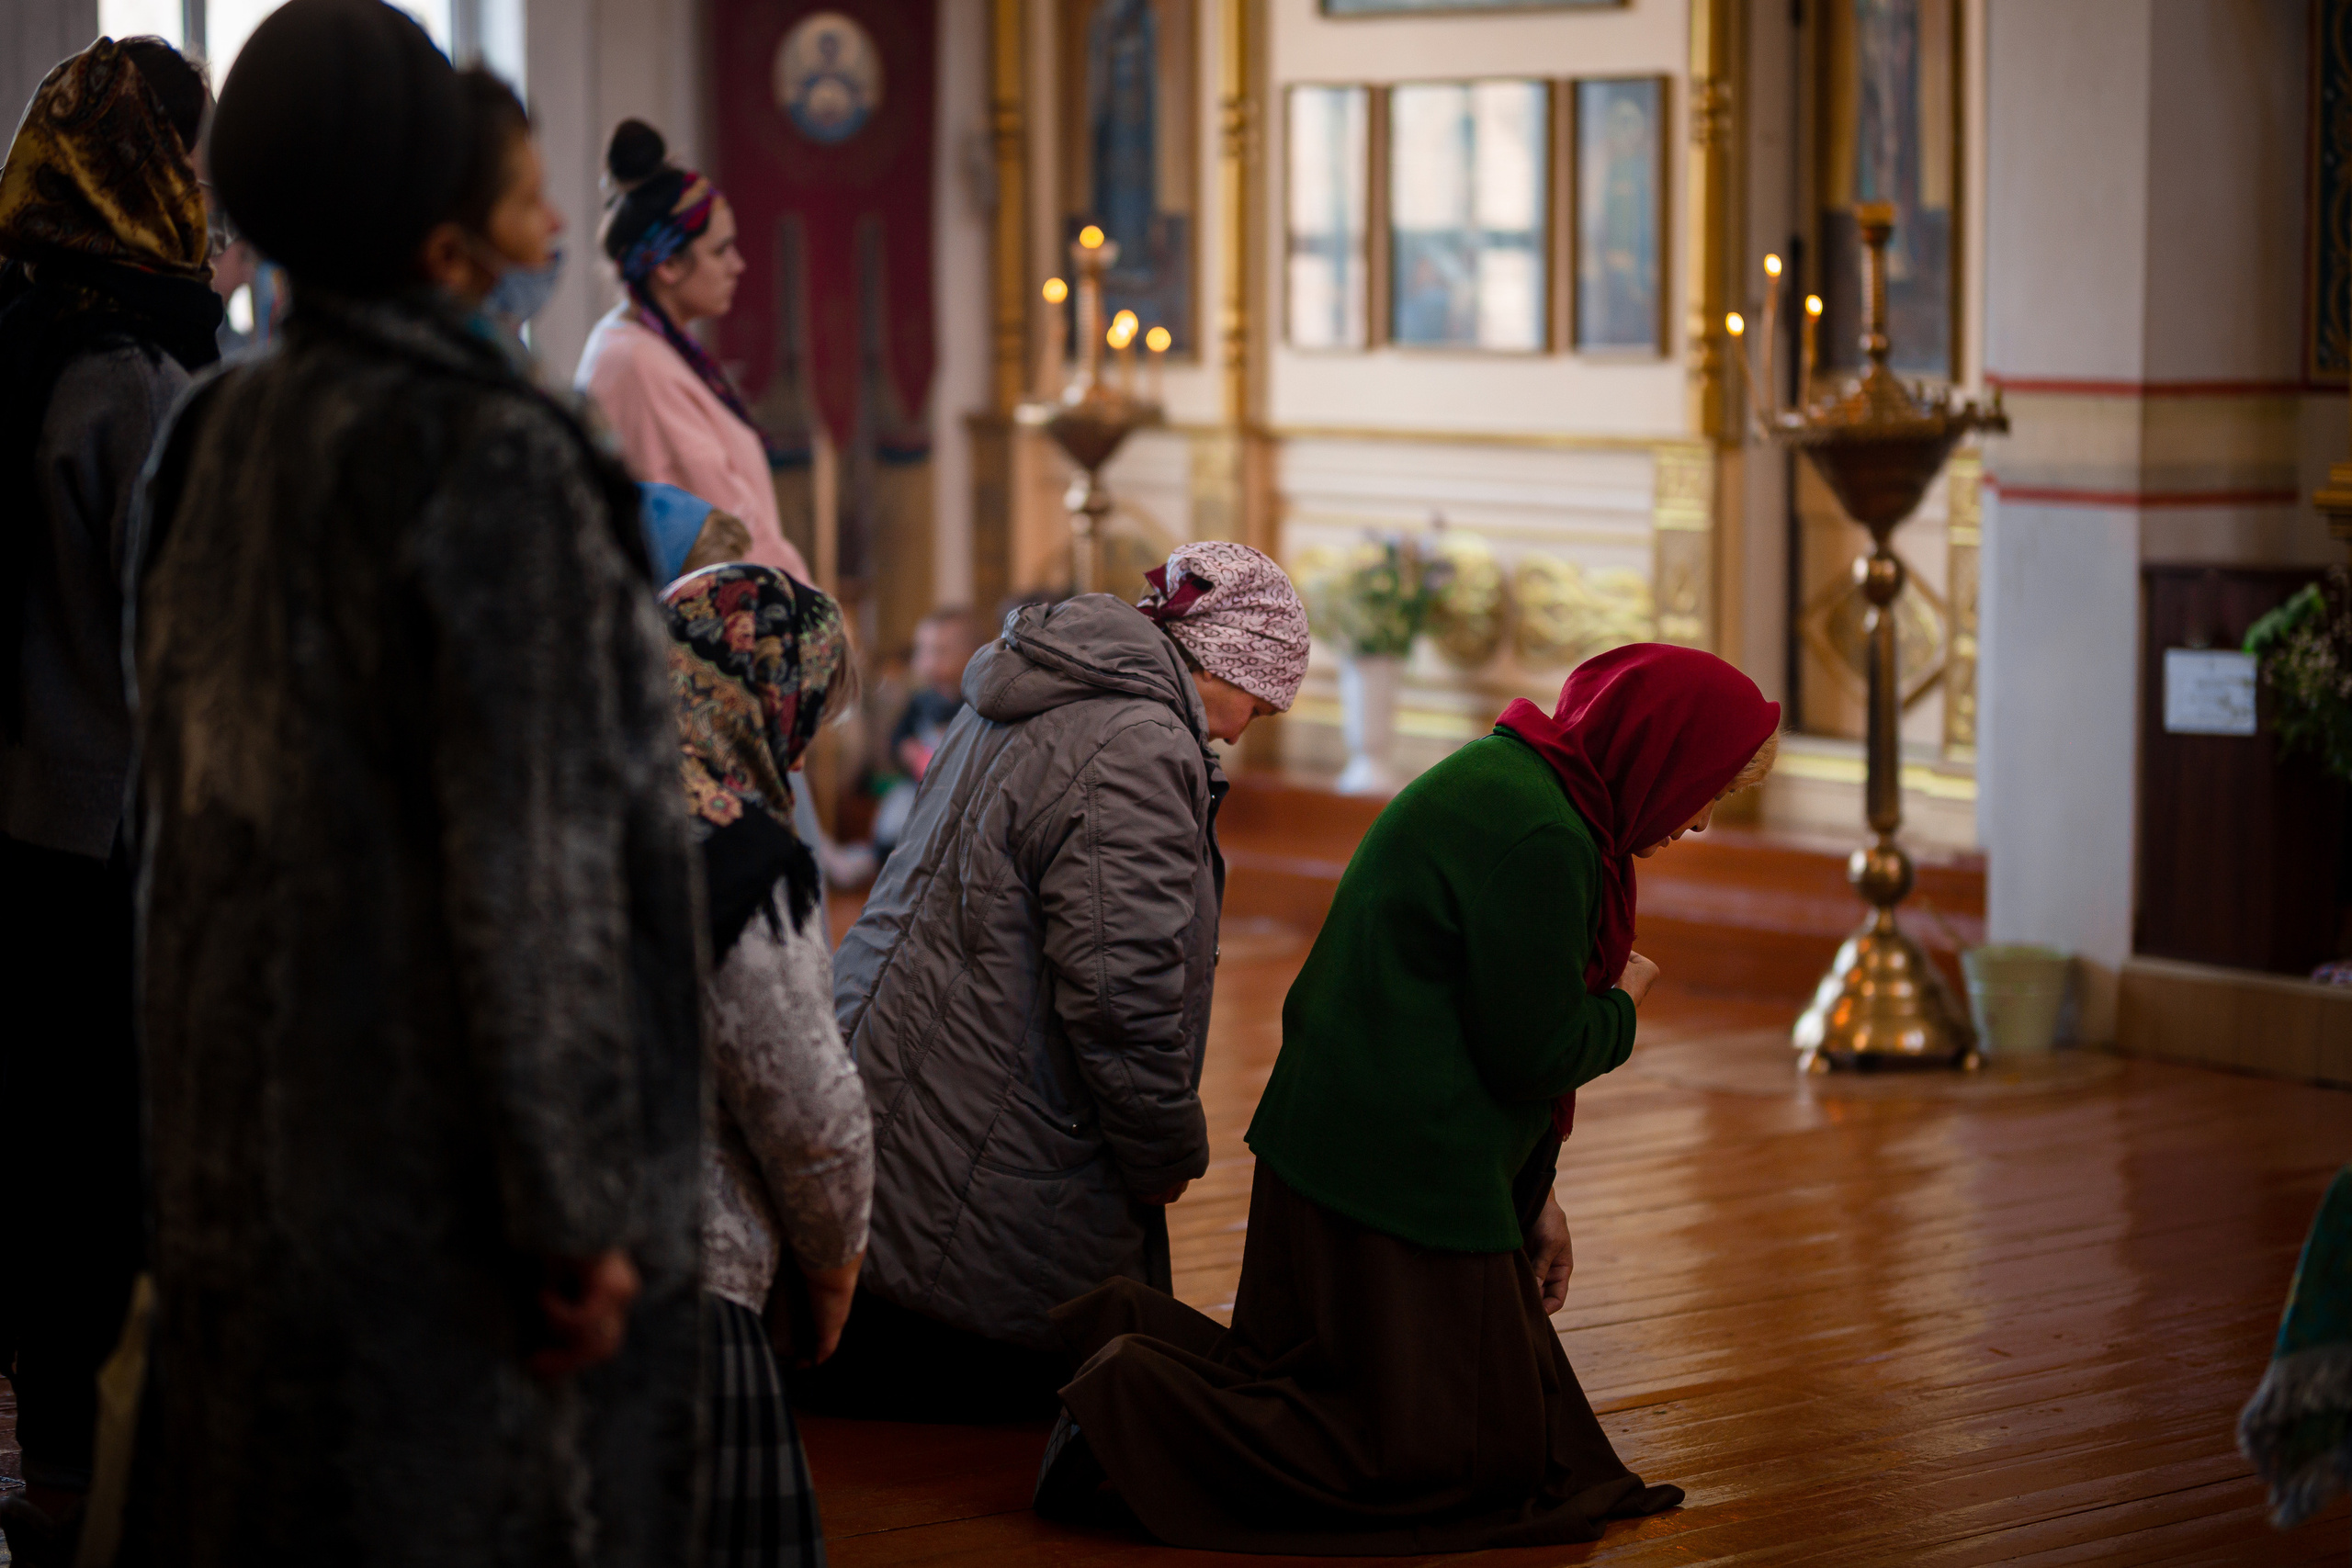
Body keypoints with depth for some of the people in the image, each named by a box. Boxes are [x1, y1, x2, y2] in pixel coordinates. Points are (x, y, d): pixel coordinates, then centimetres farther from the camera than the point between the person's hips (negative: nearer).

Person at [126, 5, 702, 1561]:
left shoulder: (230, 441, 4)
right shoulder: (493, 465, -20)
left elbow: (191, 797, 11)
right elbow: (531, 853, -22)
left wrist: (213, 1098, 20)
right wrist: (580, 1204, -17)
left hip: (264, 1123, 8)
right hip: (457, 1132, -8)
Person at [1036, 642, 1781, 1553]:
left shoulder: (1506, 779, 12)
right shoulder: (1540, 839, -21)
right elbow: (1531, 1055, -18)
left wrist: (1532, 1194, 19)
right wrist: (1620, 1006, 3)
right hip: (1407, 1183, -10)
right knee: (1441, 1461, -2)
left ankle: (1136, 1338, 8)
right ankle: (1134, 1402, -11)